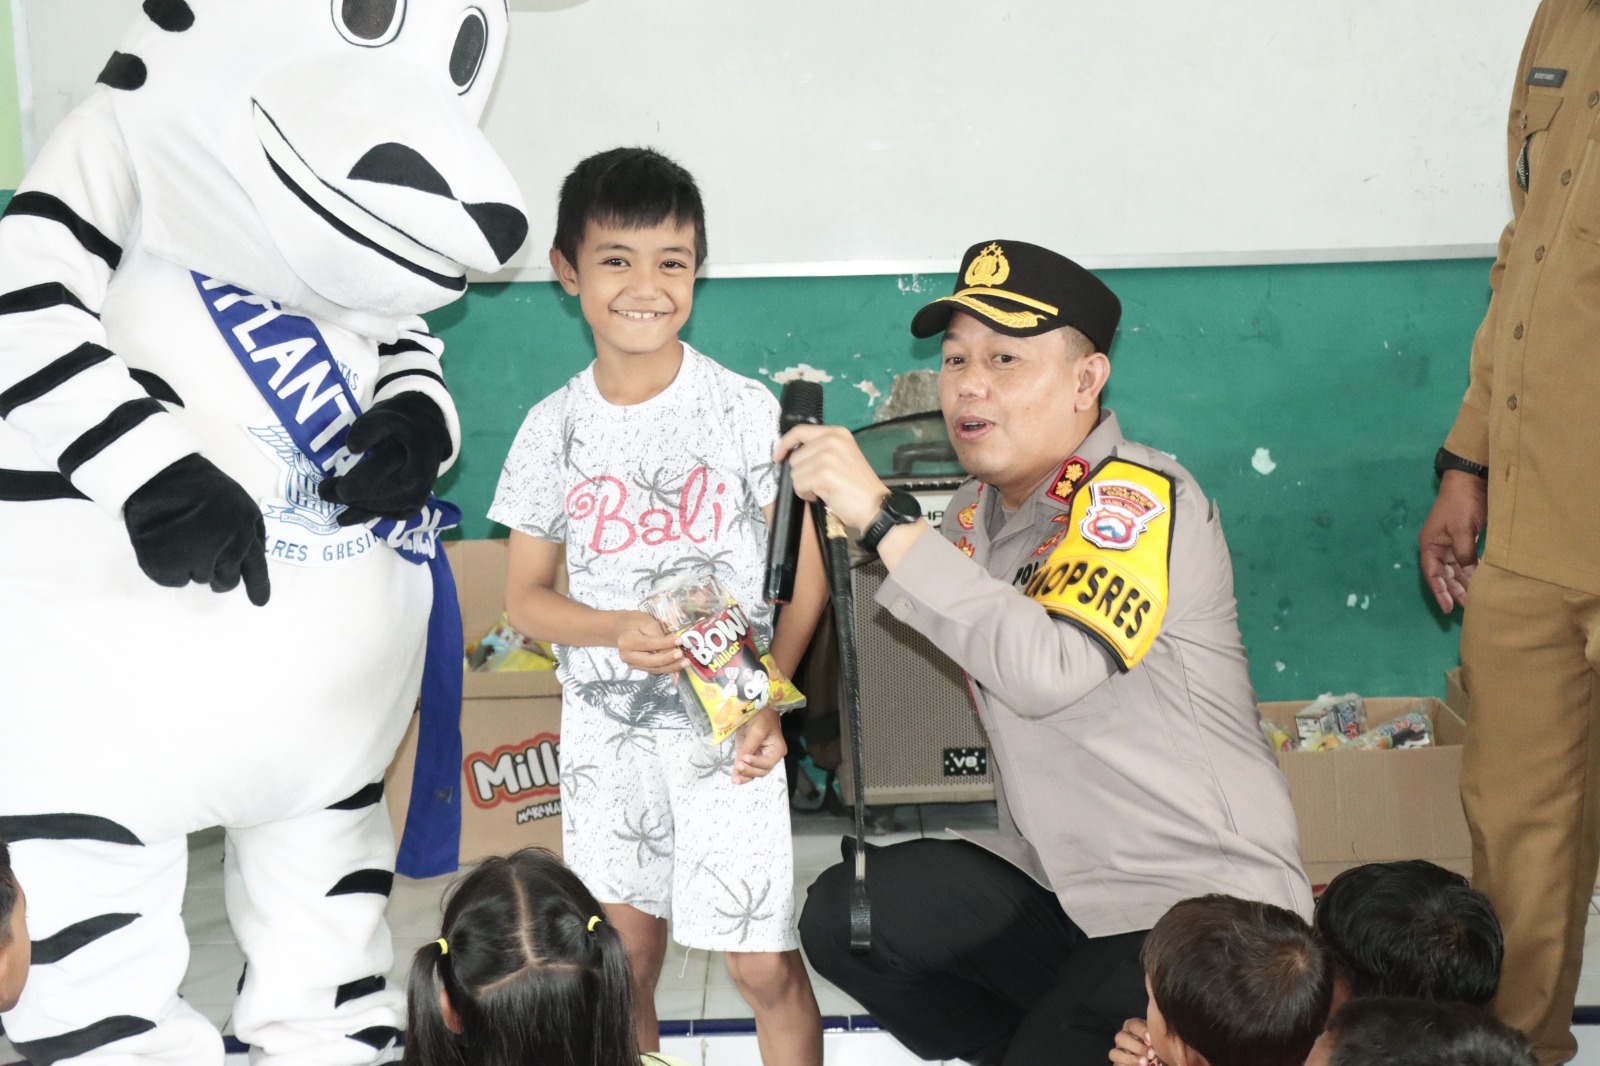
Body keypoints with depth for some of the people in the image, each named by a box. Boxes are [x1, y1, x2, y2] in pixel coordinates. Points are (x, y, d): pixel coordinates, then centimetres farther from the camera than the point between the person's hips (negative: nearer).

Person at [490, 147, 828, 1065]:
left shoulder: (746, 411, -5)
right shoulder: (556, 429, 0)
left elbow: (805, 571, -1)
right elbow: (526, 597, 4)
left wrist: (772, 699, -12)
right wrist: (617, 630, -15)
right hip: (607, 725, 2)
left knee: (764, 962, -3)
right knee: (626, 952, 10)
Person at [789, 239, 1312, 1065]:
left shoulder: (1139, 500, -20)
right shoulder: (979, 508, 6)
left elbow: (1047, 671, -36)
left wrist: (882, 517, -35)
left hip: (1202, 904, -8)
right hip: (1055, 876, 8)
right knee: (842, 918, 0)